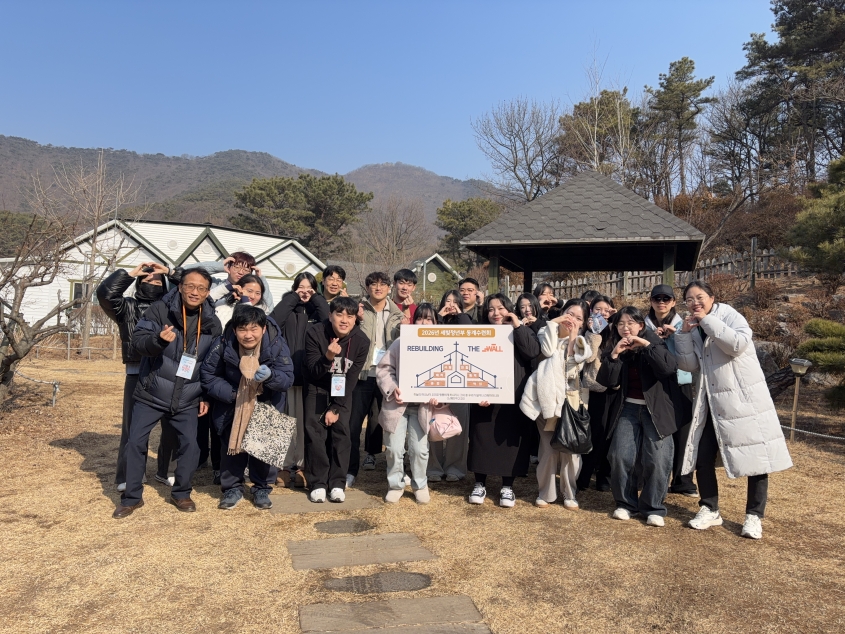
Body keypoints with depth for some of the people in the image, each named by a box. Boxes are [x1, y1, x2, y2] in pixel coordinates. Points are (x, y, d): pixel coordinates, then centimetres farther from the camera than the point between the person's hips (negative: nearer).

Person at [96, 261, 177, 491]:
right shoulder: (127, 307, 8)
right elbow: (105, 293, -8)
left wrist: (170, 272, 7)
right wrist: (131, 273, -3)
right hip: (138, 374, -2)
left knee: (172, 425, 10)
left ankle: (164, 471, 26)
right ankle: (125, 478, 10)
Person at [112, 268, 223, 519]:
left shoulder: (213, 323, 0)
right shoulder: (159, 310, -9)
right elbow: (137, 340, -15)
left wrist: (207, 396, 4)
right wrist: (158, 339, -37)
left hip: (187, 400, 2)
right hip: (150, 394, -2)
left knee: (190, 444, 0)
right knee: (135, 442, 1)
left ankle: (181, 494, 22)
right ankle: (132, 497, 19)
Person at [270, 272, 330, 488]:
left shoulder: (317, 309, 11)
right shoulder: (288, 308, 10)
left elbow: (330, 321, -12)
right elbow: (274, 321, -12)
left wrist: (316, 298, -4)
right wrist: (293, 298, -6)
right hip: (289, 371, 0)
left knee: (309, 422, 3)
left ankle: (304, 465, 11)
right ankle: (286, 465, 10)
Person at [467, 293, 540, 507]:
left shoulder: (522, 332, 8)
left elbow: (533, 352, -13)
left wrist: (518, 326, -11)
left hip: (513, 397, 0)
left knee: (510, 440, 4)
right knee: (482, 439, 4)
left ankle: (507, 487, 15)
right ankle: (480, 484, 17)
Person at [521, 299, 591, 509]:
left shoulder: (580, 341, 13)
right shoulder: (547, 332, 9)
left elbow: (574, 363, -6)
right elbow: (548, 351, -12)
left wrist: (573, 337, -8)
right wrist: (553, 323, -9)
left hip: (570, 398, 1)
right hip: (548, 397, -1)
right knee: (549, 448, 1)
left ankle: (569, 493, 15)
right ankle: (546, 493, 14)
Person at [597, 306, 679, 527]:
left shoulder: (654, 344, -3)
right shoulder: (614, 348, 5)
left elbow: (670, 367, -22)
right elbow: (606, 381, -6)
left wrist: (647, 346, -25)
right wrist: (614, 355, -17)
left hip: (655, 409, -3)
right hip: (627, 409, 3)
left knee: (657, 459, -5)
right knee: (621, 456, -3)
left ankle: (653, 507, 10)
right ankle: (625, 503, 14)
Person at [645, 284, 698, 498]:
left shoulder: (682, 325, 5)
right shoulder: (645, 326, 6)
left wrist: (675, 334, -20)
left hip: (680, 385, 0)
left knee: (682, 433, 1)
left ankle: (682, 481, 14)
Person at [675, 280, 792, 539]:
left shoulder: (729, 315, -8)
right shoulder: (694, 327, 7)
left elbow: (738, 344, -28)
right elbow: (688, 365, 0)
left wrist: (708, 320, -24)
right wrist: (684, 333, -10)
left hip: (744, 398, -5)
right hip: (710, 402, 5)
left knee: (755, 456, 2)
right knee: (702, 457, 5)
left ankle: (754, 516, 15)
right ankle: (710, 510, 20)